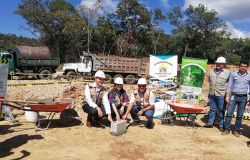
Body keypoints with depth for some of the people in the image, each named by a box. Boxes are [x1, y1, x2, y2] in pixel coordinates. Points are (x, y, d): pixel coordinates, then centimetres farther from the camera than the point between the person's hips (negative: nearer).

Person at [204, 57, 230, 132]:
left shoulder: (227, 72, -3)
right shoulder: (212, 71, 11)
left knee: (221, 110, 5)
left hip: (221, 95, -4)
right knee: (212, 109, 12)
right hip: (212, 94, 4)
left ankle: (221, 125, 16)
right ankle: (210, 123, 21)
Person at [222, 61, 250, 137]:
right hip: (234, 96, -1)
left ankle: (236, 130, 19)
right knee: (229, 113, -1)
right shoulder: (234, 74, 3)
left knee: (240, 115, 7)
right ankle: (227, 129, 9)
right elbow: (230, 86, 4)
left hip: (243, 97, 1)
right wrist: (227, 96, 0)